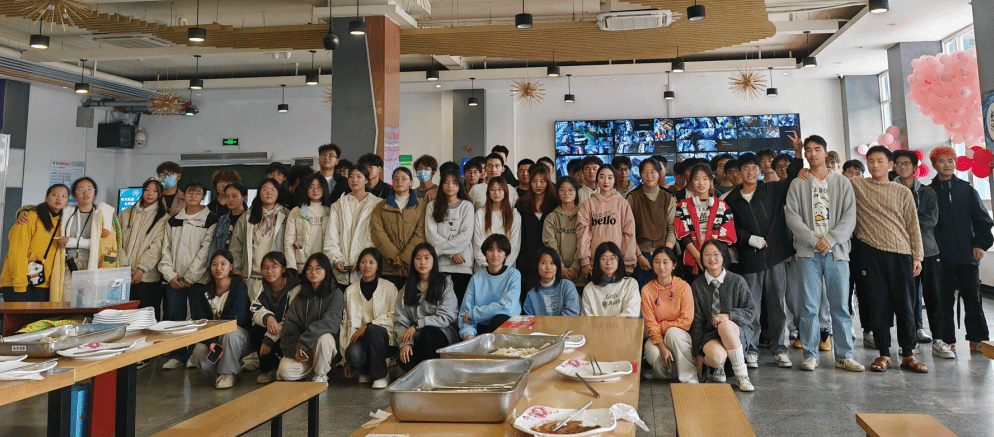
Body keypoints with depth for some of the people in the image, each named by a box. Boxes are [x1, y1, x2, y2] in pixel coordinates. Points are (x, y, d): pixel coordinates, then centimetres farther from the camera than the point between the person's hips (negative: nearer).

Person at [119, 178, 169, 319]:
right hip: (124, 276, 3)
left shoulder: (163, 218, 3)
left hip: (147, 277, -3)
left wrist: (141, 269, -13)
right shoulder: (126, 214, 16)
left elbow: (157, 246, -6)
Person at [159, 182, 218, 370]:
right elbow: (166, 250, 12)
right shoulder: (173, 221, 14)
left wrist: (189, 277, -9)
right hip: (174, 279, 4)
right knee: (175, 316, 2)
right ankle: (176, 355, 12)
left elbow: (206, 250, -6)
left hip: (198, 279, -4)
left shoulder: (211, 220, 0)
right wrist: (170, 275, -1)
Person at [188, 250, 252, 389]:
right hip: (210, 337, 3)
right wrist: (210, 342, -21)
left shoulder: (239, 286, -7)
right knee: (199, 354, -27)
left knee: (230, 334, -37)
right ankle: (219, 369, 6)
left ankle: (227, 373, -15)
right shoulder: (203, 292, 5)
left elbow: (237, 317, -15)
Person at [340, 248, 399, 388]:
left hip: (385, 337, -2)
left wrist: (368, 326, -15)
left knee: (372, 330, -36)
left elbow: (394, 318, -1)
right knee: (353, 354, -33)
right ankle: (366, 371, 7)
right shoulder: (350, 290, 12)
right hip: (360, 338, 2)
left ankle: (381, 375, -13)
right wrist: (346, 361, 7)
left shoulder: (389, 288, 4)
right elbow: (349, 322, 10)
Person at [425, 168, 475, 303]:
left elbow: (466, 235, -2)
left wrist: (439, 249, -7)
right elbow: (431, 235, 2)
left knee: (461, 302, -5)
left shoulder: (467, 206, 10)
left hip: (463, 265, -1)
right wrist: (452, 253, -8)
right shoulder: (432, 206, 14)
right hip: (440, 264, 1)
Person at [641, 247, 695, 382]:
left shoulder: (683, 287, -6)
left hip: (680, 336, 0)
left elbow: (686, 321, -9)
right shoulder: (647, 290, -2)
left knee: (673, 332, -35)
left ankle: (689, 377, -19)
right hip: (657, 336, 1)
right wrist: (662, 347, -22)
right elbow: (650, 324, -7)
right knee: (653, 354, -32)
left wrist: (661, 326, -11)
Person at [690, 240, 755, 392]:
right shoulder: (697, 286, 6)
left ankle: (742, 375, -23)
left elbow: (750, 311, 1)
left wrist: (729, 315, -21)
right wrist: (698, 353, -2)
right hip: (709, 334, 0)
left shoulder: (737, 281, 4)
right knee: (716, 356, -36)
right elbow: (696, 321, 4)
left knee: (725, 325, -38)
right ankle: (717, 367, 4)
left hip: (736, 331, 0)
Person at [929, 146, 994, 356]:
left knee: (973, 297, 5)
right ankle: (946, 340, 11)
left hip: (968, 253, 1)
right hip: (941, 255, -1)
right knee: (944, 299, 3)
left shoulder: (967, 189, 8)